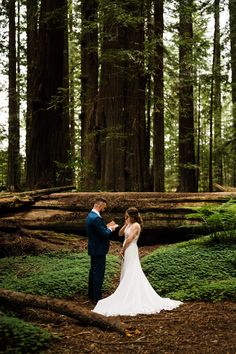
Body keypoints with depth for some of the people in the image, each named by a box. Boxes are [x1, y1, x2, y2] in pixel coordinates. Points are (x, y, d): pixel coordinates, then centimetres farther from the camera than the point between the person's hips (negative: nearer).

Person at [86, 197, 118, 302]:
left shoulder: (90, 215, 7)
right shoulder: (96, 218, -25)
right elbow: (104, 234, -25)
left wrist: (107, 226, 7)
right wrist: (111, 229, -7)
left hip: (93, 249, 10)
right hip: (99, 250, -10)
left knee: (93, 271, 19)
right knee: (99, 273, -3)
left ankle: (91, 294, 30)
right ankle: (97, 297, 3)